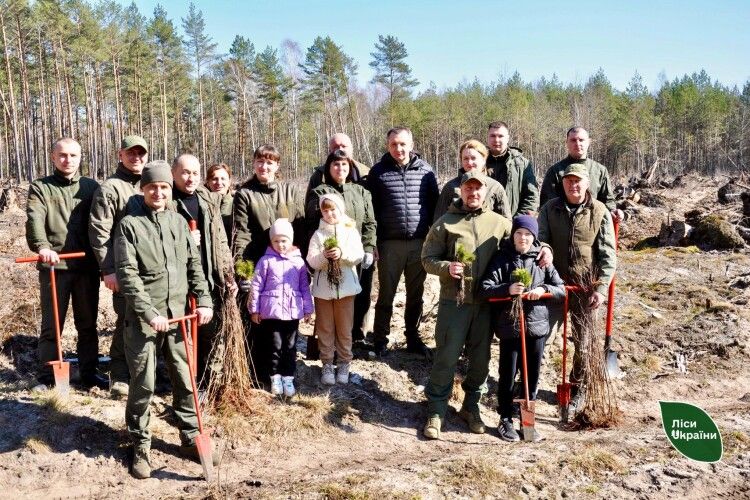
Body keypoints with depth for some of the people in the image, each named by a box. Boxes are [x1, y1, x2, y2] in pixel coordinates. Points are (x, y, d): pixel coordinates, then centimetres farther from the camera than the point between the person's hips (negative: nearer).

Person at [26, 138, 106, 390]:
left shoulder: (91, 187, 11)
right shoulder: (40, 187, 5)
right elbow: (34, 220, -12)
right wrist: (41, 246, -31)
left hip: (87, 266, 2)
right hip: (54, 266, -2)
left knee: (88, 324, 12)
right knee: (51, 325, 6)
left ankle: (89, 373, 23)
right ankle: (46, 378, 16)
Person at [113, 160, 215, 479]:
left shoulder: (178, 221, 10)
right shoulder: (129, 224, -4)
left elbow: (194, 264, 11)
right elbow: (127, 274, -11)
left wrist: (204, 300, -1)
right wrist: (149, 313, -18)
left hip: (178, 315, 4)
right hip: (143, 318, -4)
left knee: (186, 380, 10)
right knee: (143, 384, 2)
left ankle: (190, 438, 25)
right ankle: (140, 447, 18)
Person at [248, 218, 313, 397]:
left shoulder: (298, 261, 5)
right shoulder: (266, 261, -2)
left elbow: (305, 287, 9)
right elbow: (257, 286, 0)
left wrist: (308, 308, 10)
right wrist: (254, 309, 0)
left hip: (293, 311, 2)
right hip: (272, 311, -2)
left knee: (290, 346, 9)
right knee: (276, 345, 5)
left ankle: (288, 377, 20)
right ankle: (275, 377, 19)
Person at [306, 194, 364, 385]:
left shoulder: (350, 231, 2)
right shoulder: (318, 234, 3)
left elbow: (359, 255, -10)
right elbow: (311, 261, -6)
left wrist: (342, 253, -27)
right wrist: (323, 255, -26)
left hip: (345, 286, 0)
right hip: (323, 288, 1)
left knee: (344, 329, 7)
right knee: (325, 329, 7)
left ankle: (344, 364, 19)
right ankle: (327, 365, 17)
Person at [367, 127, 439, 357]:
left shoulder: (425, 170, 4)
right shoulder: (378, 171, 1)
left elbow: (434, 205, 9)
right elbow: (371, 209, 2)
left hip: (420, 243, 2)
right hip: (390, 244, -1)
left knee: (416, 294, 11)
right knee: (386, 294, 7)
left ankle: (413, 337, 25)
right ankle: (380, 339, 19)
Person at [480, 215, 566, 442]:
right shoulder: (502, 259, -2)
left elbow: (562, 289, 5)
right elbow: (485, 289, -9)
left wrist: (544, 289, -13)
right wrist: (507, 290, -25)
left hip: (537, 327, 2)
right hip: (509, 327, -2)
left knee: (532, 377, 12)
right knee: (507, 376, 8)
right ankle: (505, 419, 24)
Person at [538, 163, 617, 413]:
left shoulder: (600, 213, -3)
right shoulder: (550, 209, 2)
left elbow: (608, 255, -4)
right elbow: (539, 238, -3)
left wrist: (602, 288, -12)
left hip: (585, 288, -1)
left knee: (583, 341, 10)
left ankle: (578, 390, 28)